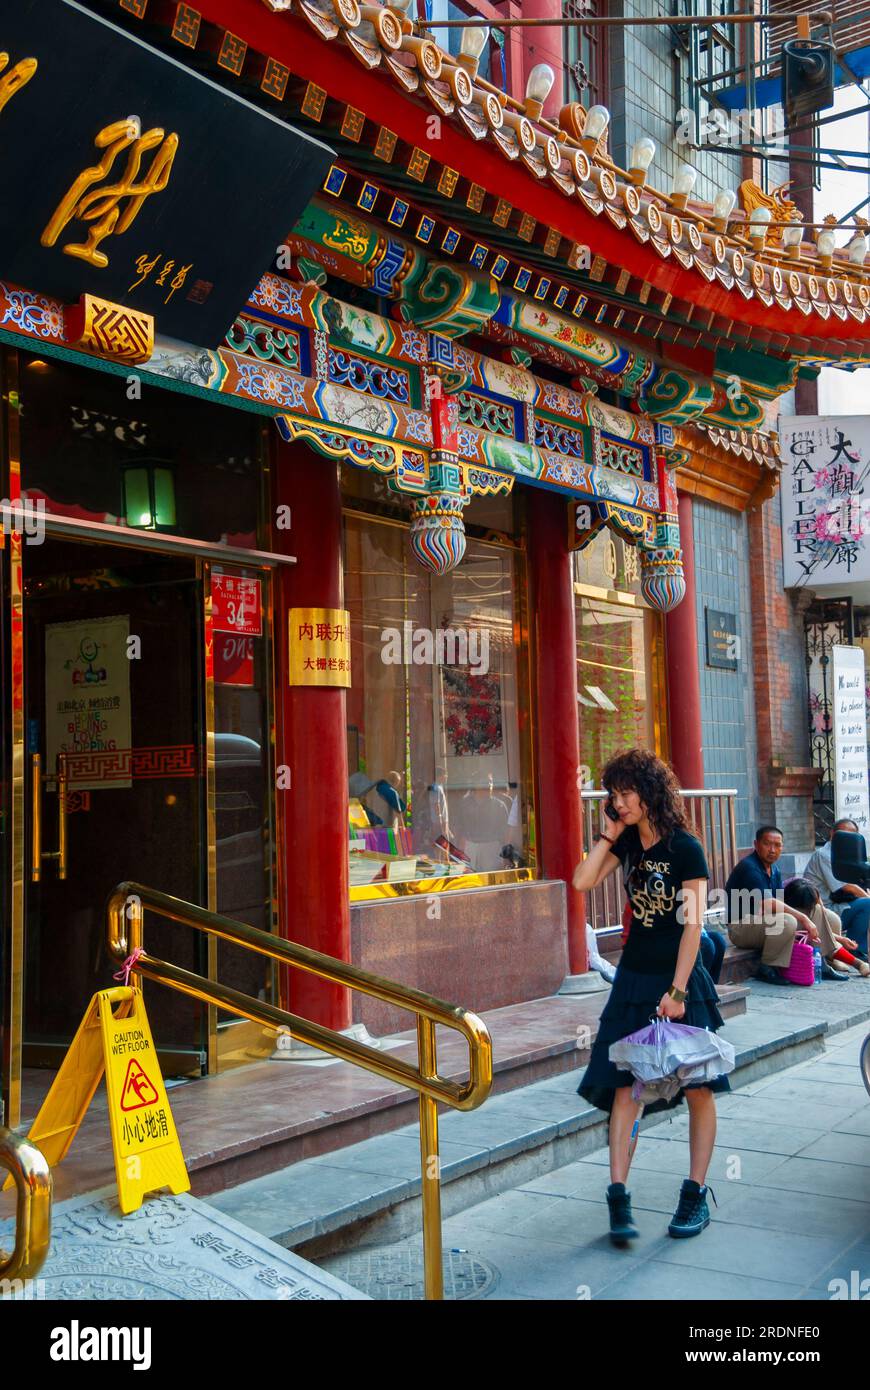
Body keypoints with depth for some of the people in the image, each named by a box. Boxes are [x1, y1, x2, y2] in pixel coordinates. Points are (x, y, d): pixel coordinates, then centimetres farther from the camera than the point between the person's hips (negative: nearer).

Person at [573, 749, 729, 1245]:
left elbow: (693, 923, -15)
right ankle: (619, 1200, -1)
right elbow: (583, 881, -3)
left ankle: (696, 1196, 15)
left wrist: (677, 990, -18)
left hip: (681, 980, -5)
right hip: (634, 980, 5)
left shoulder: (685, 849, -12)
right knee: (625, 1087, -2)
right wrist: (609, 834, -4)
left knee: (697, 1088, 3)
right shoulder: (629, 842, 6)